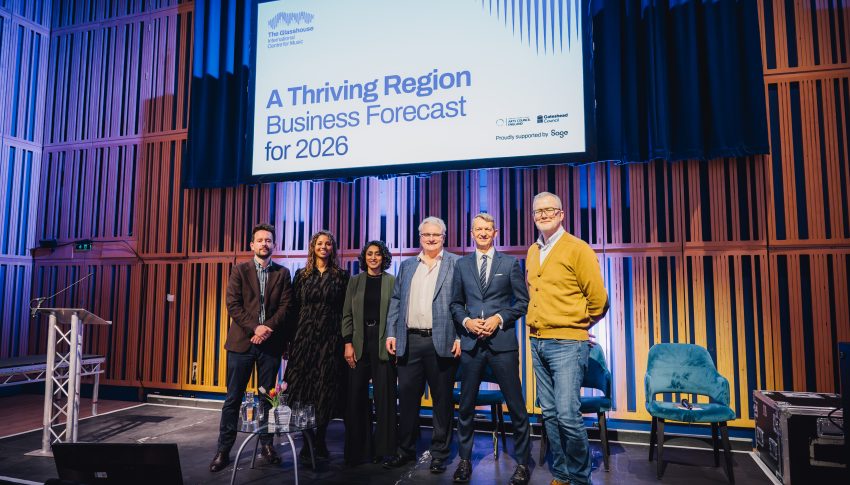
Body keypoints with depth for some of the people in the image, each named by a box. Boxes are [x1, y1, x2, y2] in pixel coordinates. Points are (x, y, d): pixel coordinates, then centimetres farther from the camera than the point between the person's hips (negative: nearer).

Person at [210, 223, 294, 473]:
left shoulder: (282, 273, 8)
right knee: (233, 398, 3)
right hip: (242, 341, -1)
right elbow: (232, 304, -4)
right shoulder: (239, 270, 5)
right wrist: (254, 328, -14)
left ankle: (266, 445, 19)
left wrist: (268, 329, -13)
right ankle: (224, 450, 12)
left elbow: (285, 306, 1)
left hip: (270, 343, 1)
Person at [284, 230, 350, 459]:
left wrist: (346, 340, -4)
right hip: (304, 337, 1)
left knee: (326, 390, 1)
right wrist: (290, 339, 1)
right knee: (302, 387, 0)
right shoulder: (301, 275, 9)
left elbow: (346, 310, 2)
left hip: (330, 339, -1)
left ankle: (320, 439, 15)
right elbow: (294, 309, 7)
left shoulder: (341, 275, 5)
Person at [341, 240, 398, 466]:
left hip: (383, 343, -2)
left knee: (384, 396, 4)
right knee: (356, 396, 5)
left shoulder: (392, 281, 3)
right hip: (359, 343, 2)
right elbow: (347, 315, 6)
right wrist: (348, 343, -3)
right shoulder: (355, 281, 9)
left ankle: (382, 448, 17)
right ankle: (358, 449, 19)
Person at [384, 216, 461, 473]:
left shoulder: (456, 264, 2)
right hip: (409, 341, 4)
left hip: (442, 342, -3)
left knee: (442, 399, 6)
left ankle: (440, 453, 20)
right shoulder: (407, 266, 15)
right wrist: (391, 333, 6)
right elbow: (395, 302, 14)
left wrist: (460, 337, -10)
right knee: (407, 397, 10)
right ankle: (406, 449, 26)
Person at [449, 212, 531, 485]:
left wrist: (499, 318, -10)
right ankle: (464, 460, 25)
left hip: (502, 342, -2)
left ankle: (522, 463, 20)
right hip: (471, 342, 2)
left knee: (516, 405, 4)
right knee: (466, 405, 9)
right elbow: (455, 303, 13)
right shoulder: (461, 265, 10)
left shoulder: (510, 263, 5)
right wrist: (466, 321, -6)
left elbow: (522, 301, 3)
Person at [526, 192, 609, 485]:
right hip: (538, 342, 6)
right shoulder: (532, 253, 12)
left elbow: (598, 300, -5)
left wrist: (576, 325, 6)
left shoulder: (577, 249, -7)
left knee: (567, 414, -9)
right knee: (550, 413, 12)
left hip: (567, 343, -6)